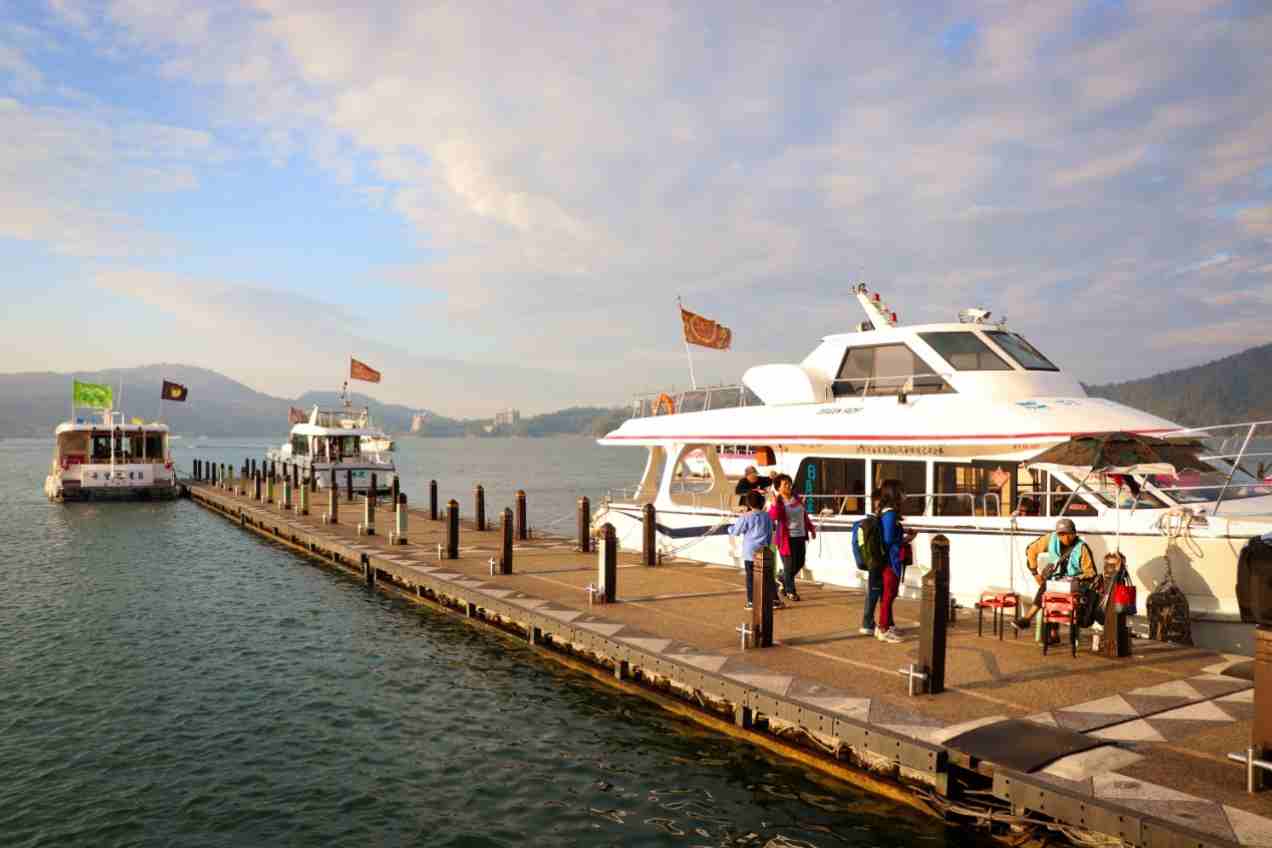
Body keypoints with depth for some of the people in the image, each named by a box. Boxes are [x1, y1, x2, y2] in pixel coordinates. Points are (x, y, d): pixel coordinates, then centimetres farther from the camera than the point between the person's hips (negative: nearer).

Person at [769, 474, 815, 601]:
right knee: (790, 565, 1)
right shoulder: (778, 502, -11)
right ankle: (790, 591, 20)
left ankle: (782, 579, 40)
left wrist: (811, 529, 22)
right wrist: (774, 504, -41)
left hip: (800, 536, 6)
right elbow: (773, 516, -29)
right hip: (787, 538, -6)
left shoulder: (797, 498, 7)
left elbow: (805, 515, 19)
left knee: (799, 563, 15)